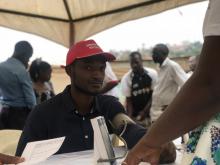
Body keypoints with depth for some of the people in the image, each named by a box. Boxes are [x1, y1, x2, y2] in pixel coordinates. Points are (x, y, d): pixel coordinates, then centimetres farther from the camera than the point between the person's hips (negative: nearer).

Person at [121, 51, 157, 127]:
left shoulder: (152, 74, -9)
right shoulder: (126, 78, -11)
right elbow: (128, 99, -6)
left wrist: (144, 111, -13)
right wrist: (130, 117, -17)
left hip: (151, 113, 1)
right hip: (135, 116, -1)